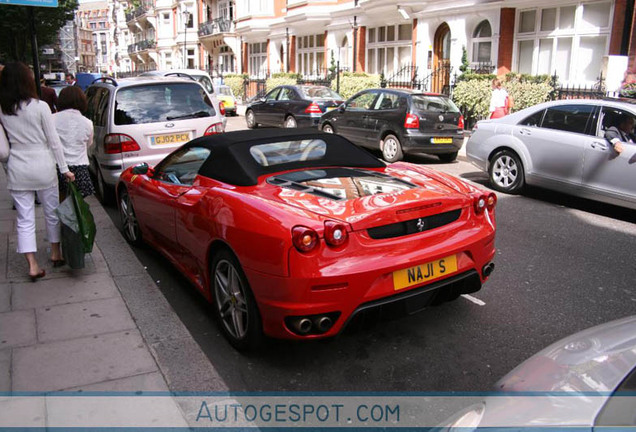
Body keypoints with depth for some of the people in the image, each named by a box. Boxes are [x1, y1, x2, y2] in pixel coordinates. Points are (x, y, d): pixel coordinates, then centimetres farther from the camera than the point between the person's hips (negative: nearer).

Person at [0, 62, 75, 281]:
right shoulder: (40, 107, -10)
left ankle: (33, 265, 5)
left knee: (25, 219, 6)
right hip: (43, 167, -2)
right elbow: (54, 141, -8)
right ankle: (56, 254, 30)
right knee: (52, 212, 16)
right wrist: (64, 168, -3)